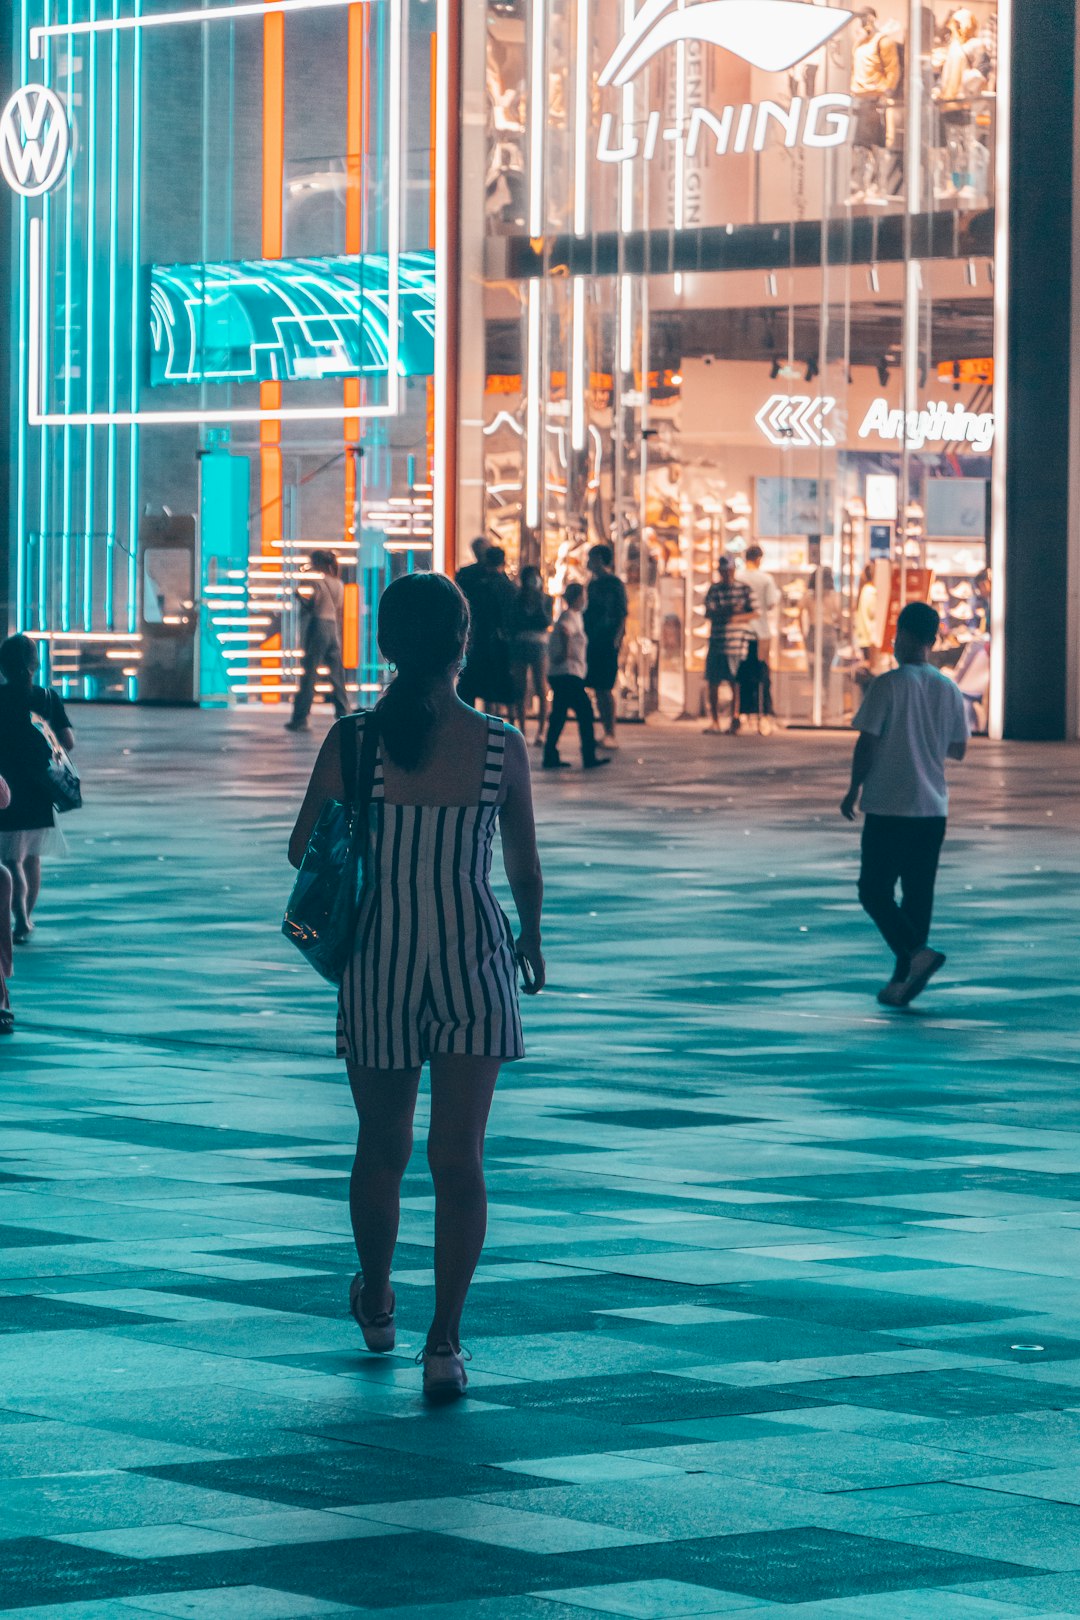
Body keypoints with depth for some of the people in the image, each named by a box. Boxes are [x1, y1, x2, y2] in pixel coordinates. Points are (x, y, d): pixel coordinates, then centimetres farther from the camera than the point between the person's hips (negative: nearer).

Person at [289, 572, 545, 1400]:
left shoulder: (353, 741, -9)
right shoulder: (500, 746, -7)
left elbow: (304, 849, -2)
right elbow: (526, 867, 4)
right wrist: (532, 935, 23)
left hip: (379, 960, 1)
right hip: (474, 961, -1)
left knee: (383, 1147, 19)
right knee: (459, 1157, 0)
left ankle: (377, 1304, 37)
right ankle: (446, 1341, -7)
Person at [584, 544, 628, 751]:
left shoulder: (614, 584, -6)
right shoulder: (593, 583, 17)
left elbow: (622, 614, -10)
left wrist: (616, 637, -20)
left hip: (606, 642, -8)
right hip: (592, 641, 8)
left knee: (604, 689, -9)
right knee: (597, 689, 7)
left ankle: (610, 734, -7)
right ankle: (605, 732, 12)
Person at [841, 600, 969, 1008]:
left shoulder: (889, 685, -11)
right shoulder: (949, 690, 6)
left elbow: (867, 742, -11)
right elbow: (958, 749, 14)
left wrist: (854, 789, 3)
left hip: (888, 807, -5)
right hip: (933, 808, 5)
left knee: (875, 890, 1)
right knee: (918, 894, 10)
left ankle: (915, 951, -20)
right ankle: (902, 981, 11)